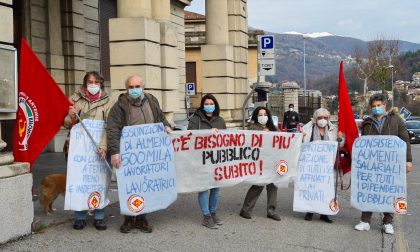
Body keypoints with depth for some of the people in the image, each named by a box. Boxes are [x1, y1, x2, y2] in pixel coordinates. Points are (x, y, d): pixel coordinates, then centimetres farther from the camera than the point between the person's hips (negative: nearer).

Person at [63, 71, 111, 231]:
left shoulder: (106, 101, 4)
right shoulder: (75, 99, 7)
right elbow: (66, 124, 10)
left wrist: (103, 146, -18)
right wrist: (70, 116, -12)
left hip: (99, 148, 0)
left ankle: (99, 217, 11)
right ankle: (80, 217, 12)